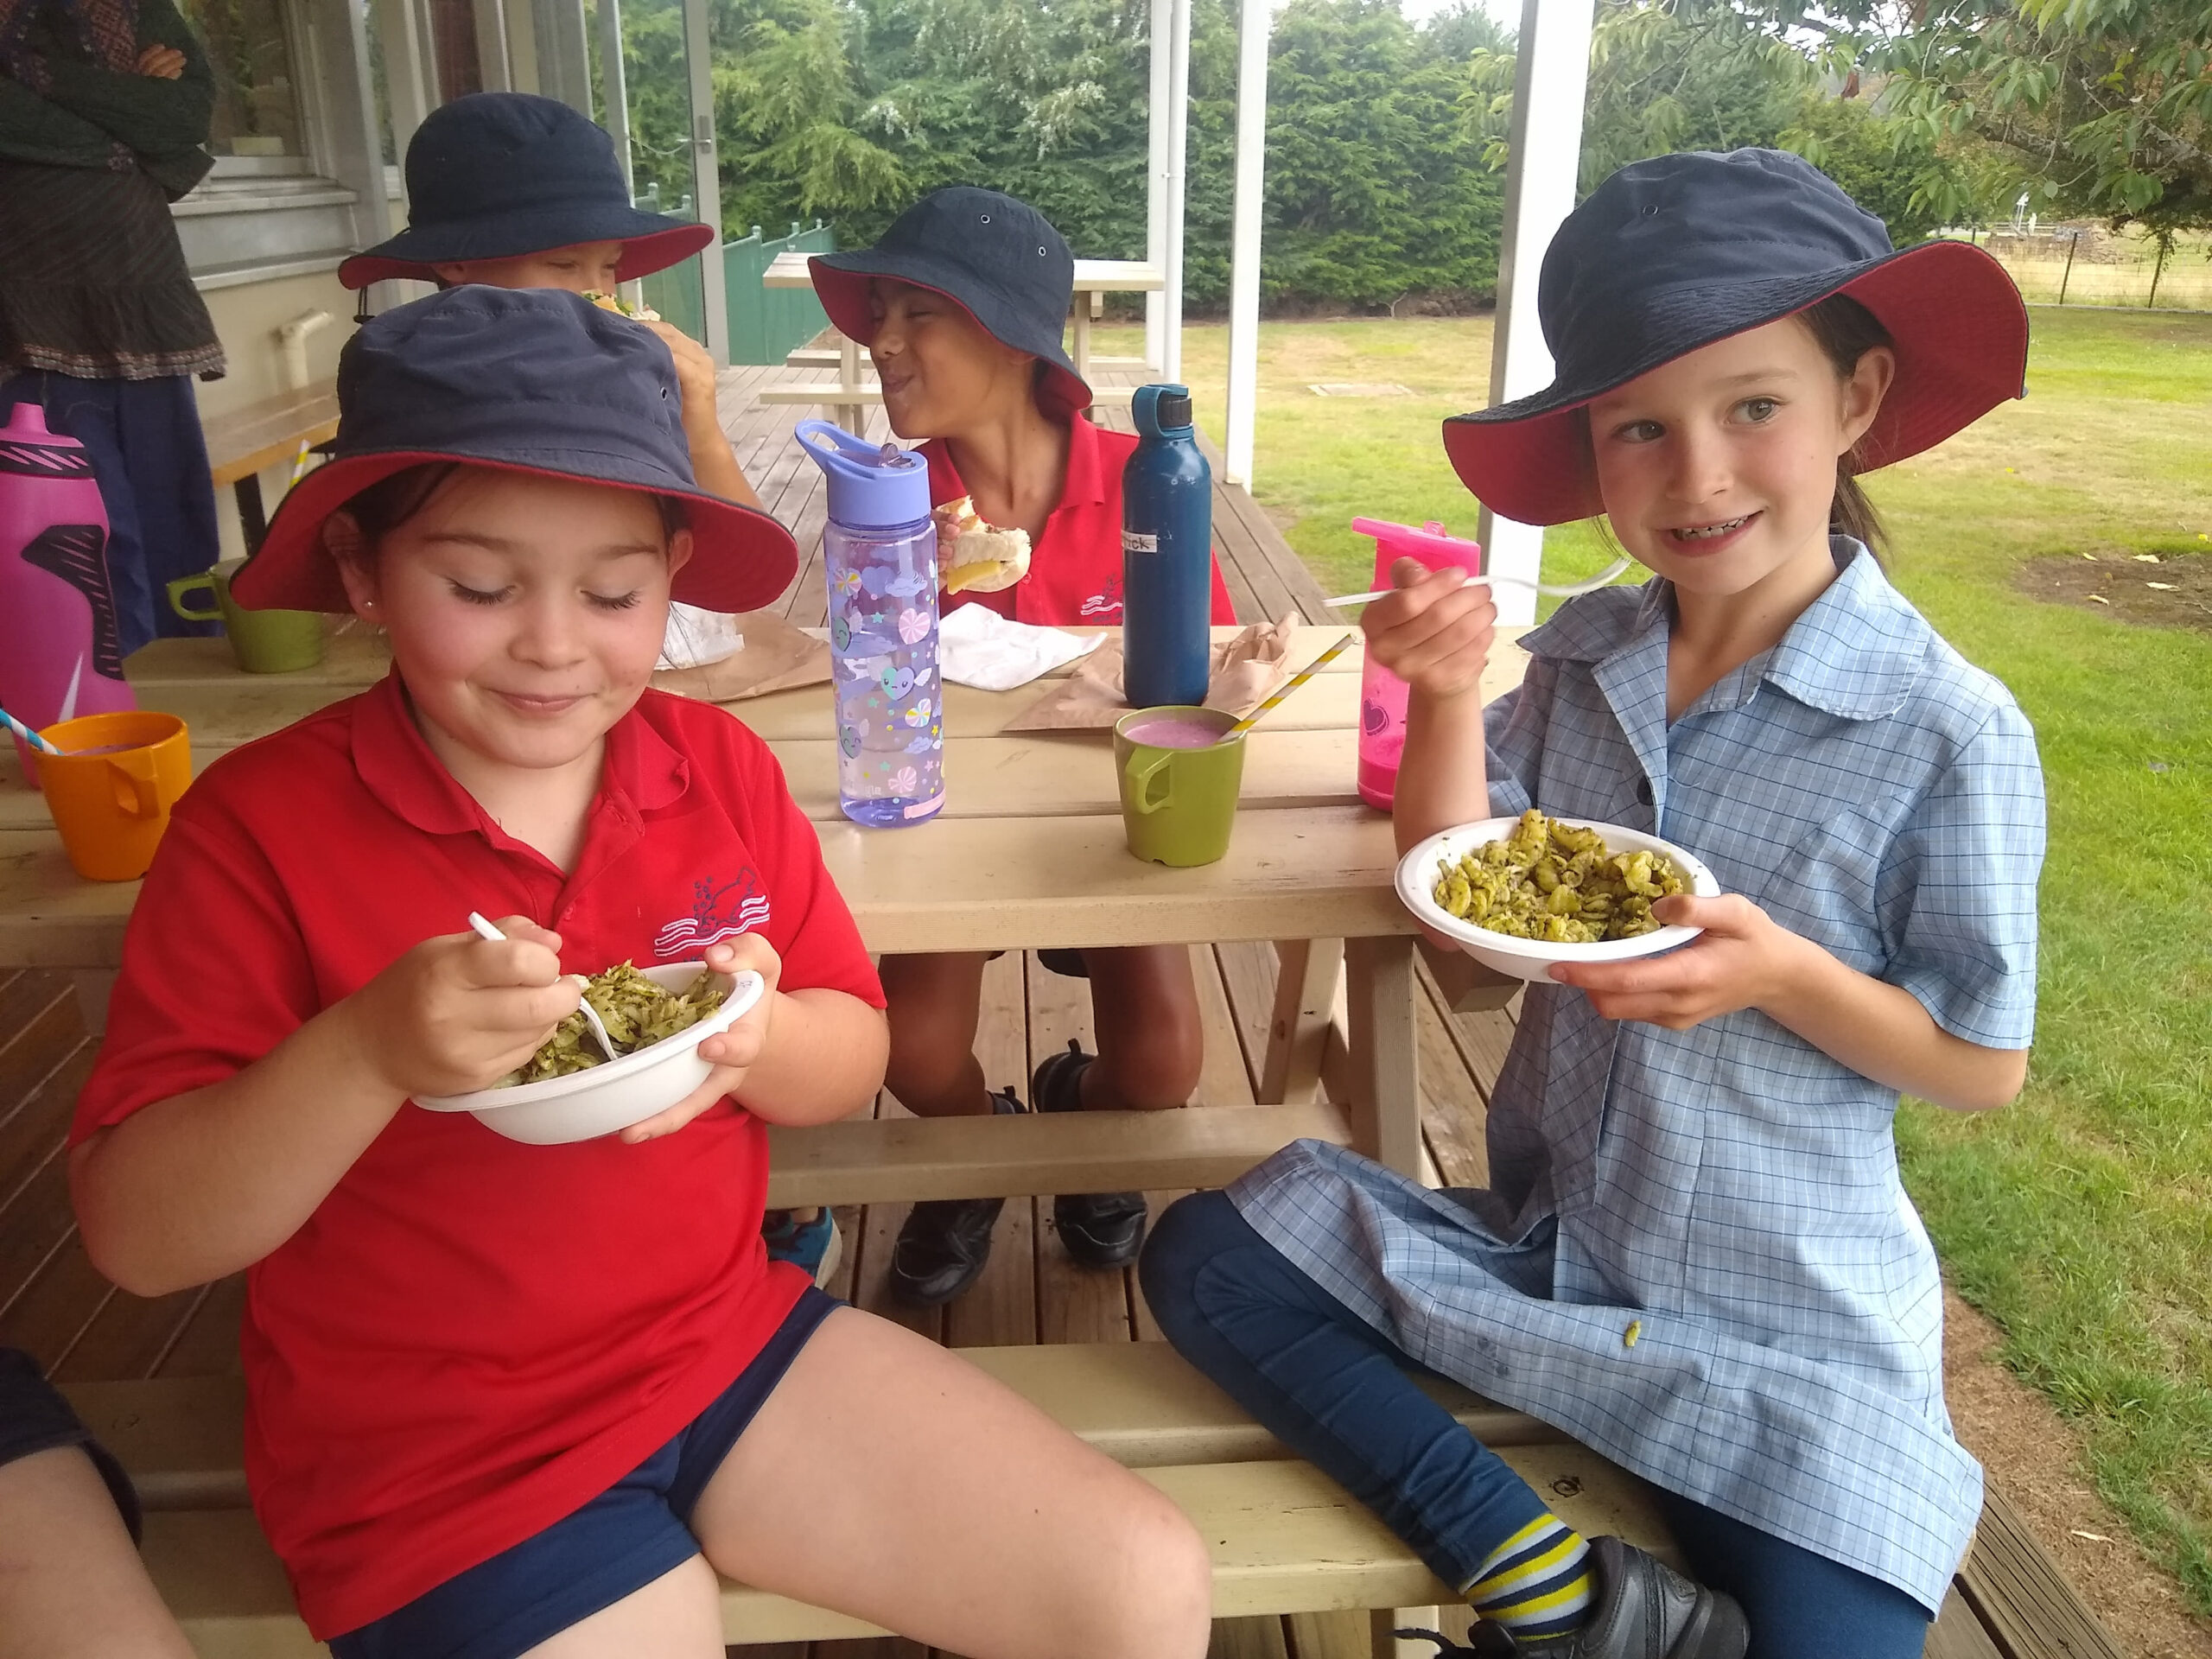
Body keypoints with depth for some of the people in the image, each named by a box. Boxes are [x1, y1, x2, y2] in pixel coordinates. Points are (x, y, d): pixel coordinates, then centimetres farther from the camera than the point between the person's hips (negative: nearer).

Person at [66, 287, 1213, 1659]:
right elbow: (134, 1238, -13)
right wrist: (367, 1052, -31)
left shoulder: (721, 766, -3)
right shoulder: (260, 823, -13)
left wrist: (753, 1038, -20)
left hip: (733, 1331, 4)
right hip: (429, 1449, -3)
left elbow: (854, 1058, 3)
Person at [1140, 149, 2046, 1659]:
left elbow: (1986, 1065, -7)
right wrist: (1448, 693, -16)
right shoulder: (1582, 657, -4)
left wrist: (1783, 975, -25)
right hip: (1542, 1241, 4)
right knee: (1205, 1253, -10)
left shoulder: (1951, 732, -16)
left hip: (1792, 1339, -3)